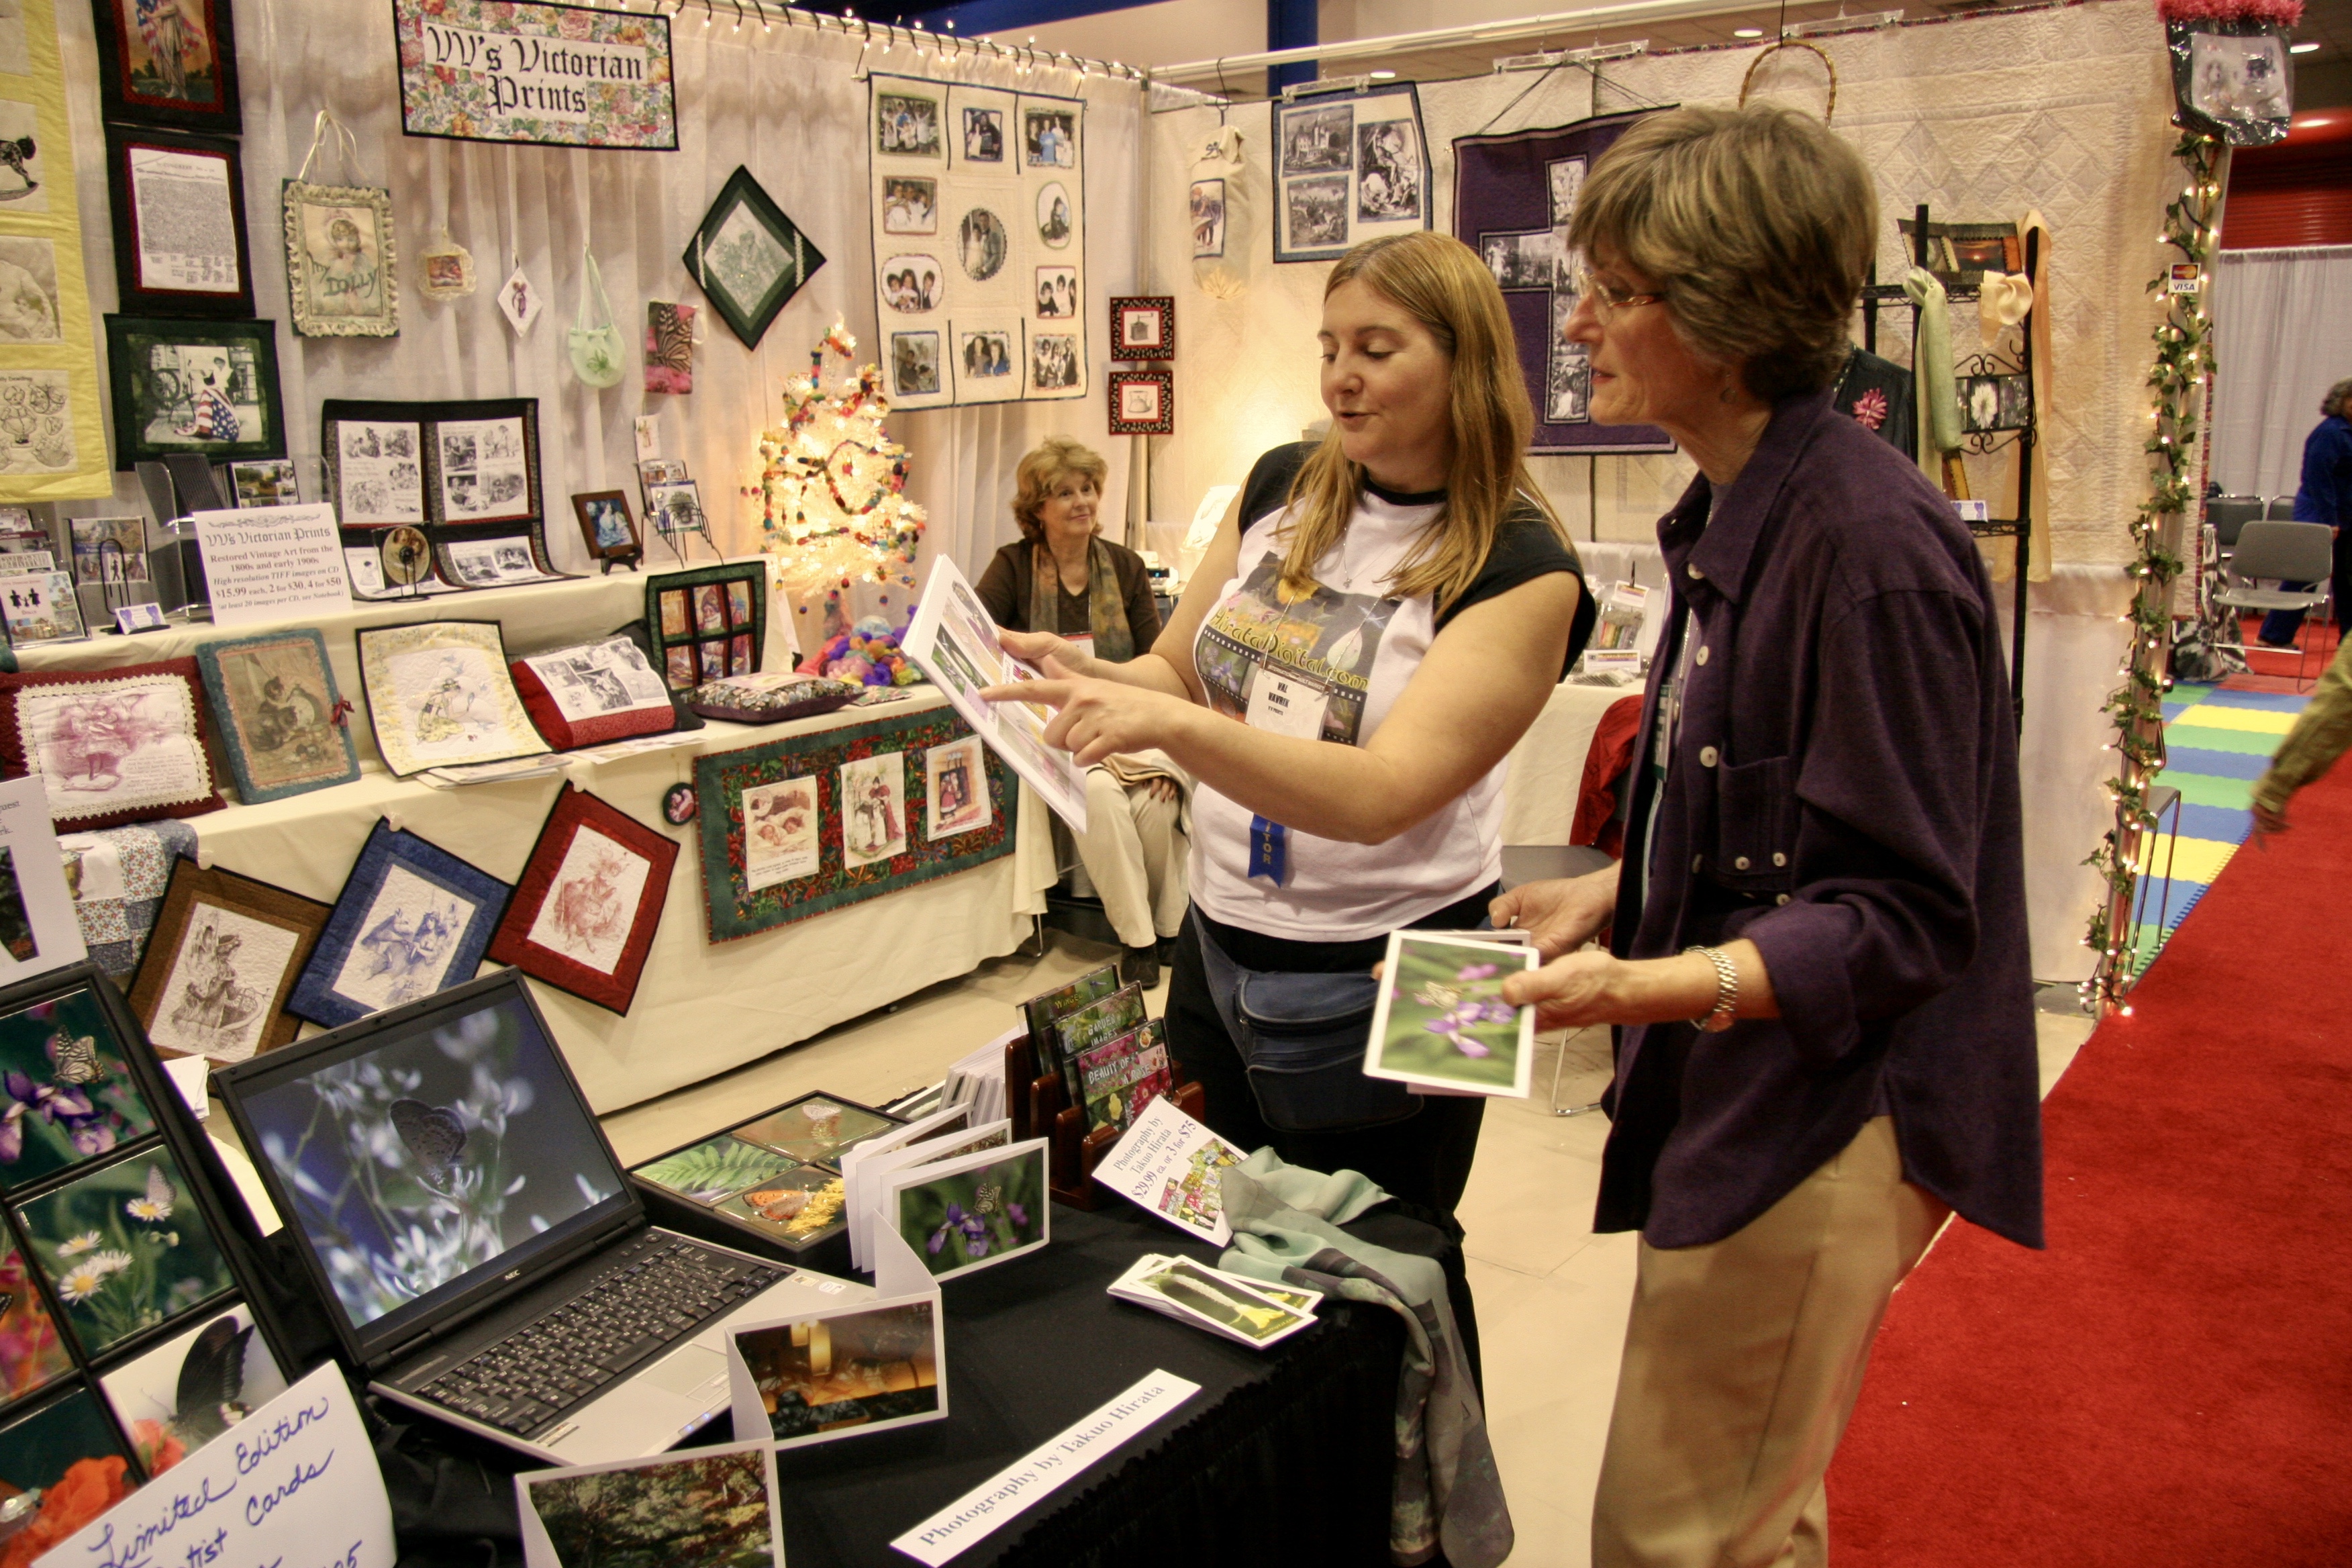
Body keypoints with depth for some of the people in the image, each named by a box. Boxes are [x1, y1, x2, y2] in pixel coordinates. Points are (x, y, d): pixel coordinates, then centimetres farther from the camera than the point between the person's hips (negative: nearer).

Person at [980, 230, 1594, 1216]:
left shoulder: (1520, 564, -15)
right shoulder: (1282, 487, 2)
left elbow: (1383, 794, -26)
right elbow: (1180, 671, 10)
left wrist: (1170, 725, -38)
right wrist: (1080, 674, -11)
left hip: (1379, 987, -5)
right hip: (1217, 947, 5)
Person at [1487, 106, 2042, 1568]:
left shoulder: (1869, 544, -23)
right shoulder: (1734, 517, 7)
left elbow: (1897, 916, -22)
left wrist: (1646, 988, -34)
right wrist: (1611, 897, 8)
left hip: (1826, 1109, -9)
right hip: (1738, 1099, 9)